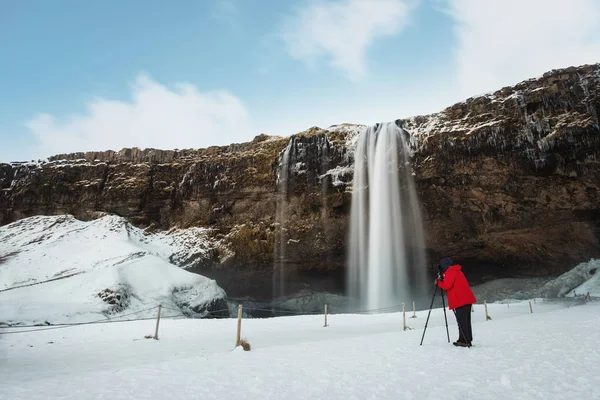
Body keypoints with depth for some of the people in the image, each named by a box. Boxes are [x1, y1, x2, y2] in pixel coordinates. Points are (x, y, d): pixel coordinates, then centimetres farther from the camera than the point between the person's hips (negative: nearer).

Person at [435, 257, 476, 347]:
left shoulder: (449, 272, -9)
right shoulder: (457, 271, 21)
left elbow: (446, 286, -17)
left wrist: (438, 282, 0)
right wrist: (442, 280, 14)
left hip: (459, 302, -10)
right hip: (467, 300, 10)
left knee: (462, 322, -6)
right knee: (466, 321, 13)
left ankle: (465, 341, -5)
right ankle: (467, 340, 18)